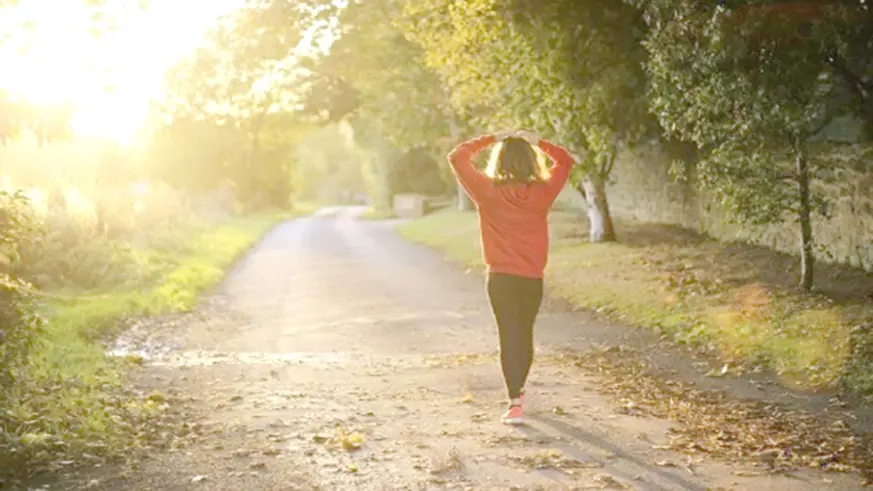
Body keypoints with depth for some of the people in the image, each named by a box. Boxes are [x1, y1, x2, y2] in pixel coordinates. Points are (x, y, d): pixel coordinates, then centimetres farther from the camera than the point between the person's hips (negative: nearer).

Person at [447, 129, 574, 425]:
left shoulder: (488, 192, -10)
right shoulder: (542, 192, -5)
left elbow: (457, 157, -2)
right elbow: (565, 160, 11)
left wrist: (490, 140, 1)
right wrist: (536, 142, 8)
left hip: (501, 278, -3)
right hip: (533, 278, 3)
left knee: (509, 336, -1)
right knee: (525, 334, 19)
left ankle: (515, 403, -10)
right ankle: (518, 390, 39)